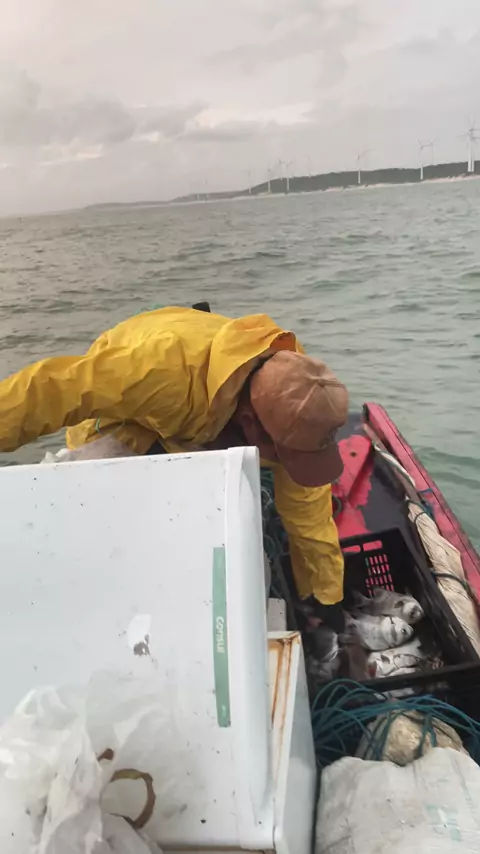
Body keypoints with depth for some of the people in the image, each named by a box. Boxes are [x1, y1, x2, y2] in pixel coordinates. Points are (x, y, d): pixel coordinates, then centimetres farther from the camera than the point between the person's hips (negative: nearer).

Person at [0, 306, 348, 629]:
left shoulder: (289, 384, -30)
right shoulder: (162, 364, -49)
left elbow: (307, 505, -19)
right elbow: (50, 388, -40)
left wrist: (326, 596, -11)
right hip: (120, 421, -3)